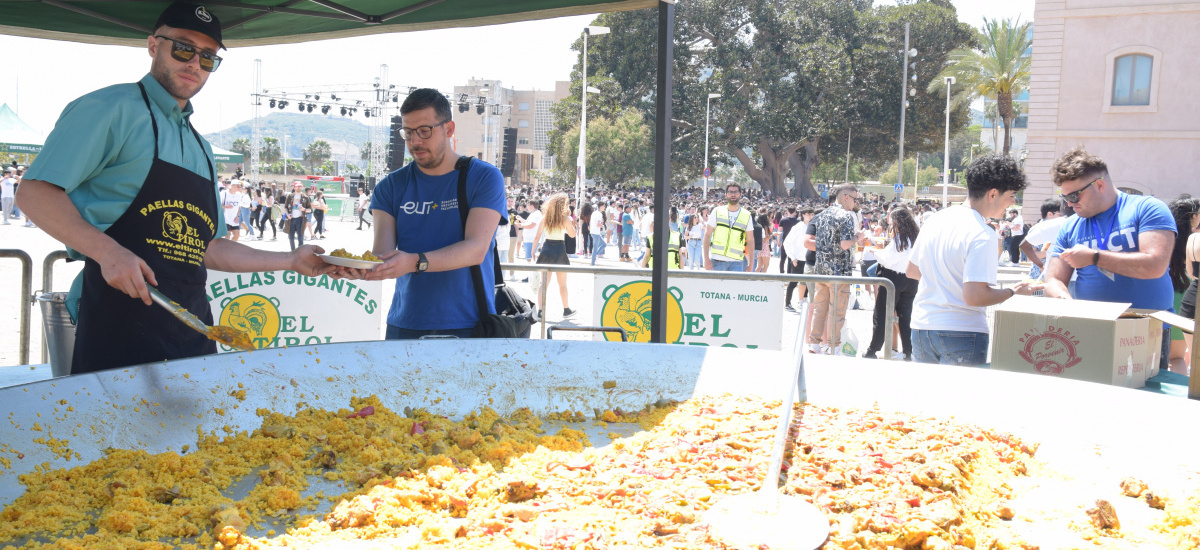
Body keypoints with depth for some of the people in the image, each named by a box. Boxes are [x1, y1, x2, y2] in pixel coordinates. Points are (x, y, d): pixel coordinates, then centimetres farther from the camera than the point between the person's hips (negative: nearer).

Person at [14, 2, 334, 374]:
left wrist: (293, 262, 18)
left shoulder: (200, 148, 22)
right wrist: (107, 252, -22)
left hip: (191, 329, 7)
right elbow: (34, 192, -8)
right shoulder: (113, 109, -1)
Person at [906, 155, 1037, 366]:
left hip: (921, 327, 7)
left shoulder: (934, 219, 6)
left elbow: (911, 271, 16)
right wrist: (1014, 292, -7)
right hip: (961, 333, -7)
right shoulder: (983, 236, -17)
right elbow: (974, 297, -22)